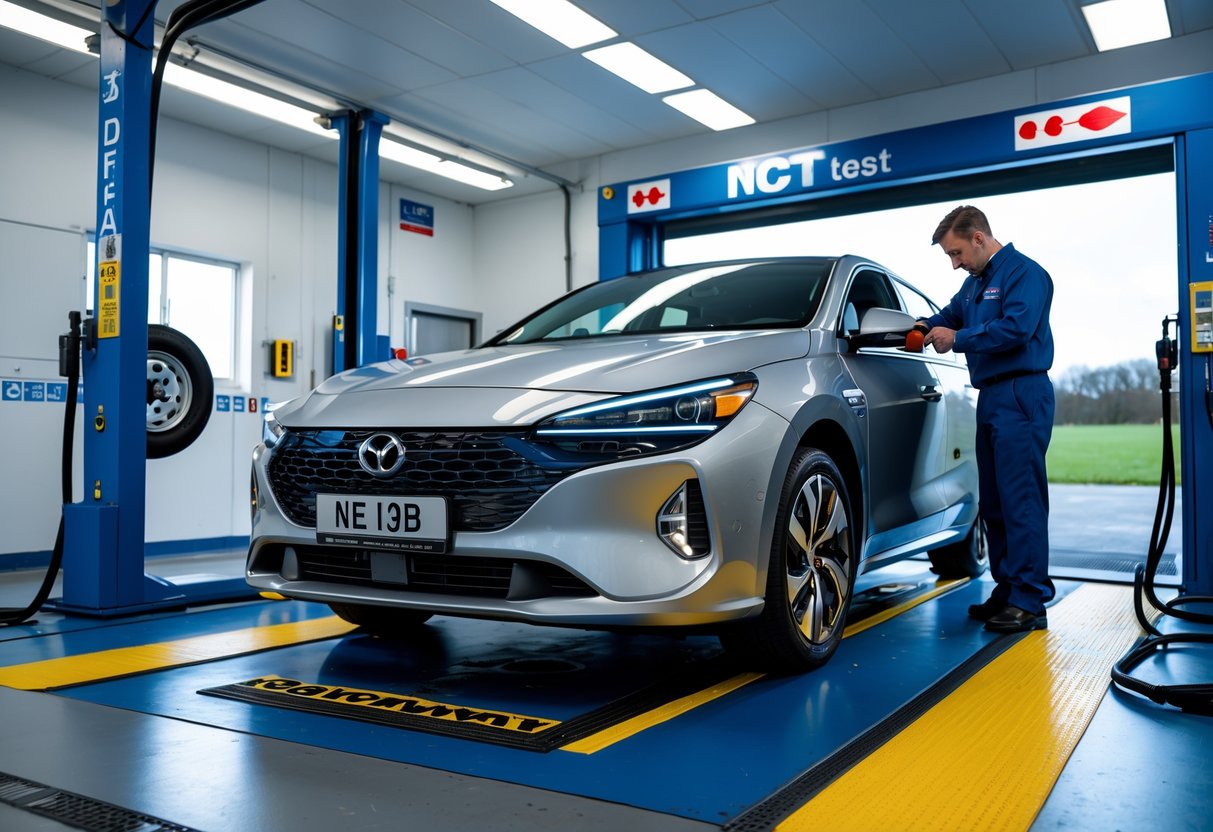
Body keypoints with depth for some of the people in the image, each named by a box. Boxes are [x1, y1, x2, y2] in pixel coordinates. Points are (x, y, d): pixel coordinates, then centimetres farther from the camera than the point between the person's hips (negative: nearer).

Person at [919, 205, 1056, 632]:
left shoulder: (1024, 273, -8)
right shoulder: (974, 283, 21)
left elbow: (1016, 328, -20)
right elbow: (952, 314, 31)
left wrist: (957, 339, -12)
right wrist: (926, 325, 8)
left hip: (1021, 396, -10)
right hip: (991, 397, 10)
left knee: (1021, 500, -11)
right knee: (994, 501, 11)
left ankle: (1029, 601, -7)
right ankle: (1007, 590, 19)